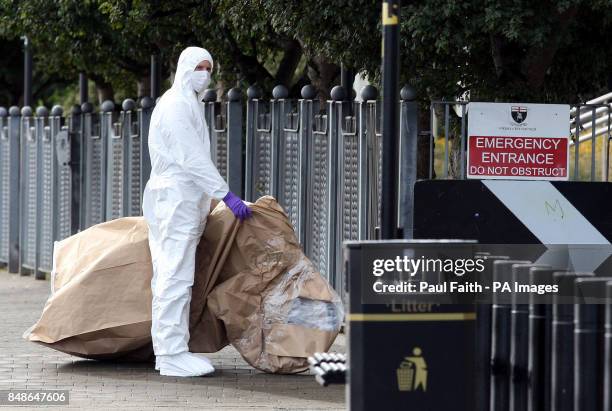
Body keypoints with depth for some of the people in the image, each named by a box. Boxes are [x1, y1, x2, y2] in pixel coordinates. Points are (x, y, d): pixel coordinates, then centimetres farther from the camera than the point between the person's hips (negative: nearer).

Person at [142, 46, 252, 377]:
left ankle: (170, 350, 13)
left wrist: (204, 204, 24)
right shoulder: (174, 106, -12)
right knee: (175, 277, -12)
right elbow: (192, 158, -19)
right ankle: (171, 354, -14)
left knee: (176, 278, 10)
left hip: (185, 203, 11)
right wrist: (226, 195, -20)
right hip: (175, 201, -11)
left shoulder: (189, 105, 21)